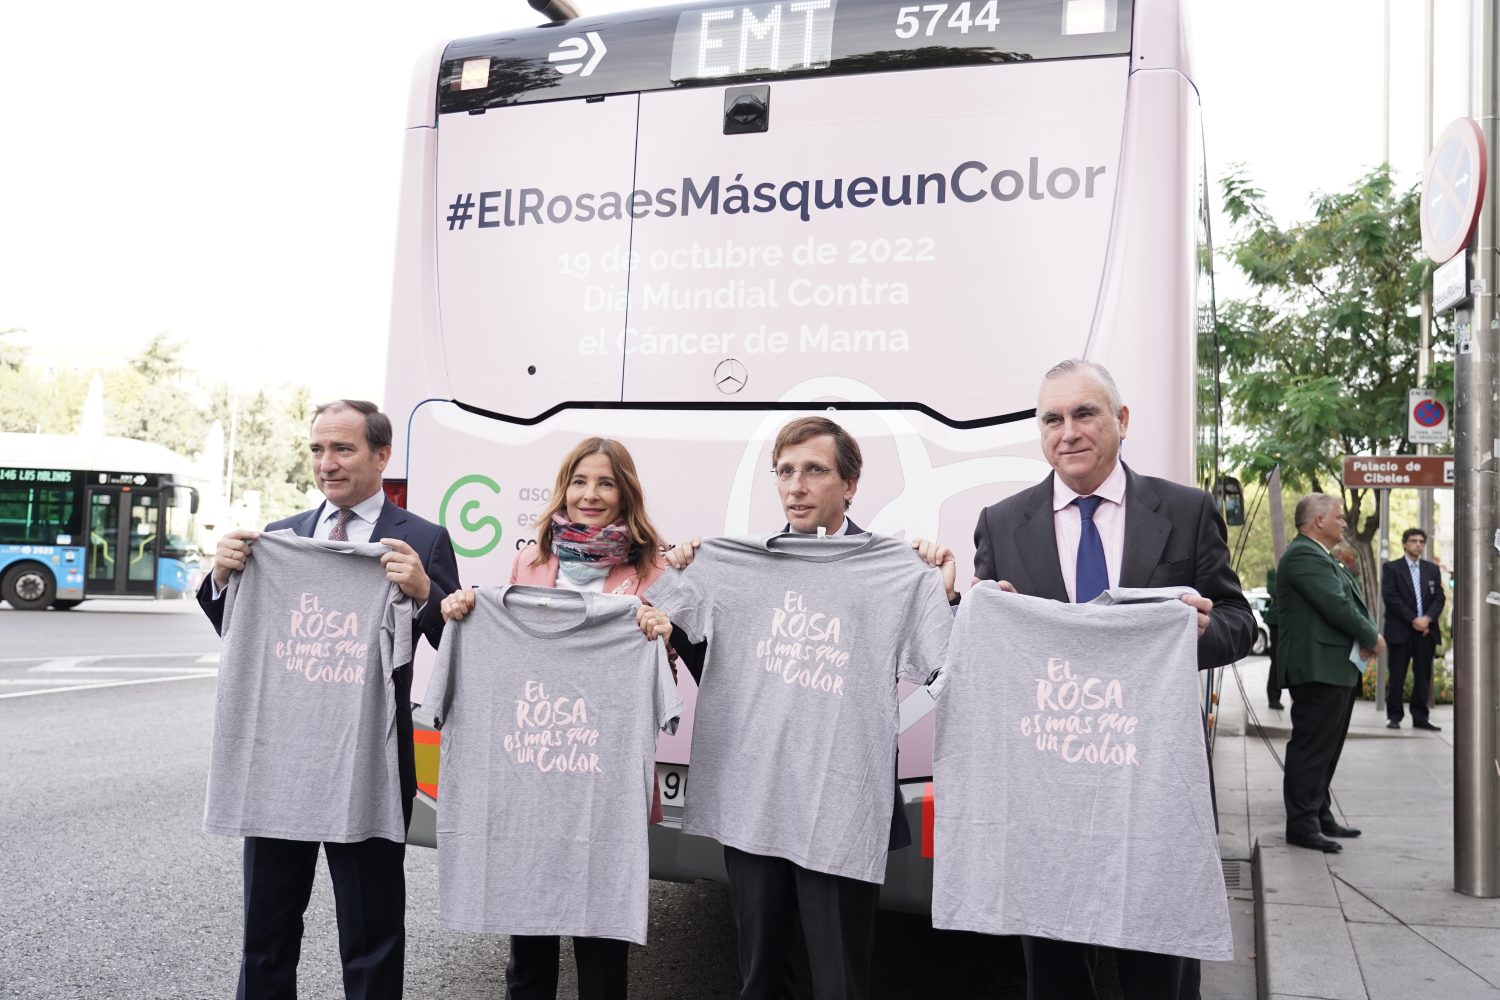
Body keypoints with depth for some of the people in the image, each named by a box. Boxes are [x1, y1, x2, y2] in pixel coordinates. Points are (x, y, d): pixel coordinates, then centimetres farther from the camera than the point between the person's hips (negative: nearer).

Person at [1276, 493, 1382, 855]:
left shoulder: (1320, 557, 19)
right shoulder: (1303, 555, -16)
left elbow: (1350, 602, 16)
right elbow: (1337, 606, -21)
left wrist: (1366, 638, -2)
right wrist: (1372, 638, -6)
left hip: (1338, 669, 11)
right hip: (1319, 669, -11)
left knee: (1326, 749, 16)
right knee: (1311, 749, -6)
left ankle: (1321, 816, 25)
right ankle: (1302, 825, -1)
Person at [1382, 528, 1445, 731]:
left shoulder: (1433, 569, 15)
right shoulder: (1391, 568, 2)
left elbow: (1439, 598, 8)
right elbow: (1390, 597, -8)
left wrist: (1427, 618, -10)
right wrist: (1413, 619, -14)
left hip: (1427, 630, 4)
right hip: (1400, 630, -4)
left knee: (1423, 676, 3)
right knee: (1397, 676, -2)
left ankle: (1420, 717, 8)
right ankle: (1394, 716, 3)